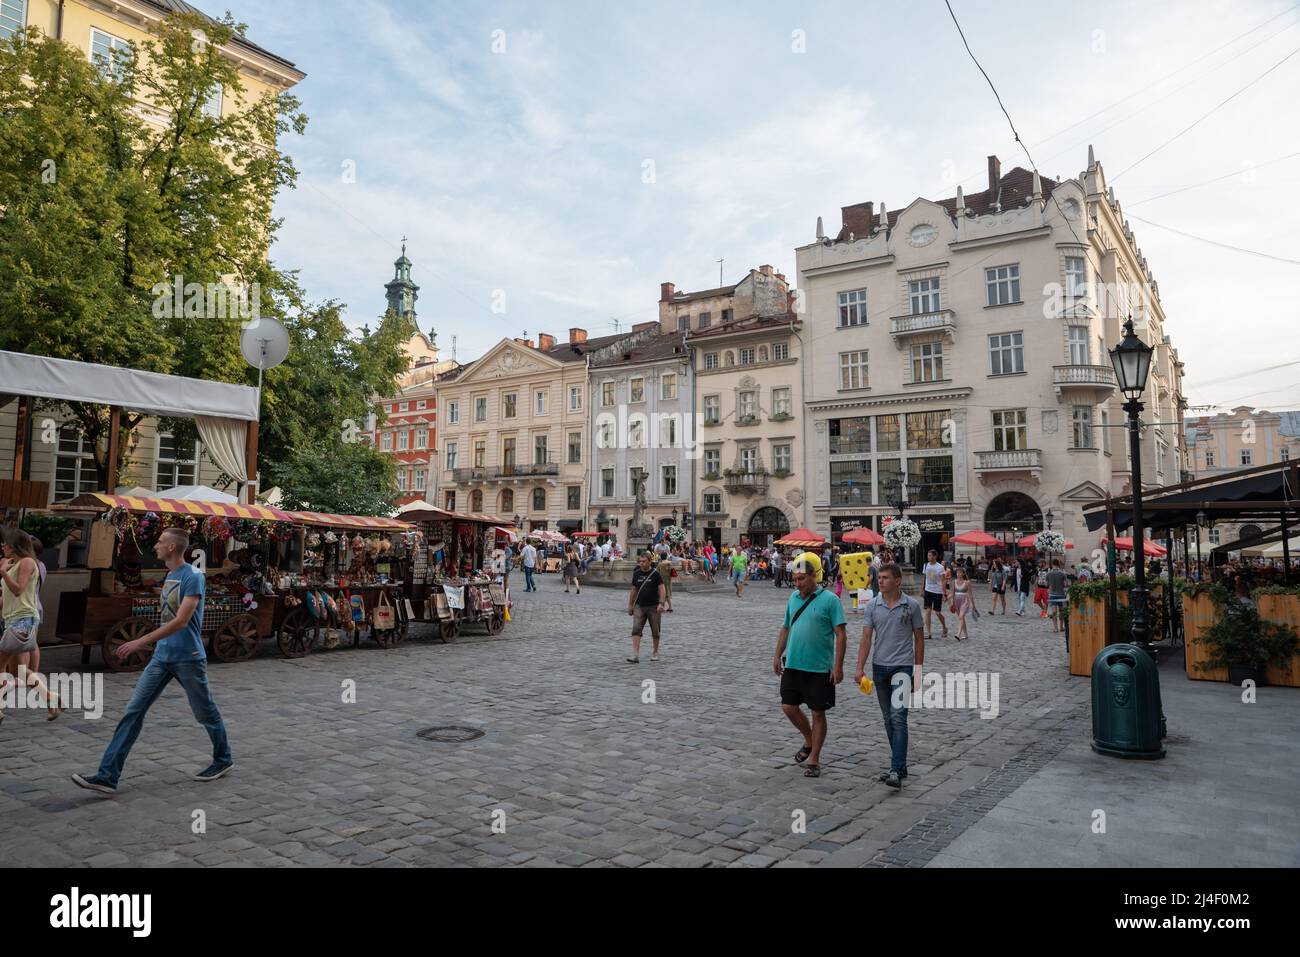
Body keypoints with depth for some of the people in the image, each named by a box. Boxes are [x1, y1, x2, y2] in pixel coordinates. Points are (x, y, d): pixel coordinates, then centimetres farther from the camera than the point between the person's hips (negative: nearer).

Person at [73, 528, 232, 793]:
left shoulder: (194, 577, -16)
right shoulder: (169, 576, 10)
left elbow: (181, 621, -23)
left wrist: (142, 641, -26)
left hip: (187, 659, -8)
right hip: (161, 658, 8)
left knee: (206, 714, 7)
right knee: (133, 712, 1)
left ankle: (223, 760, 25)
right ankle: (108, 776, 3)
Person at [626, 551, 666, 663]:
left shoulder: (655, 573, -5)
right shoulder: (636, 574, 6)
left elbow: (661, 589, -9)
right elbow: (633, 590, 14)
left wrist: (661, 603, -20)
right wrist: (630, 605, 14)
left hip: (653, 606, -3)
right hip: (639, 606, 3)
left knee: (655, 632, 8)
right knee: (636, 630, -11)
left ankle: (655, 653, 26)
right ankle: (635, 656, -14)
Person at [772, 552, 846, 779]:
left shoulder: (830, 600, -10)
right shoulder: (793, 598, 7)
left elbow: (840, 634, -11)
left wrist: (838, 666, -15)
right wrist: (777, 656, 14)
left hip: (820, 668, -5)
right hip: (793, 665, 5)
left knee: (818, 713, 5)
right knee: (789, 707, 6)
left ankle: (814, 759, 19)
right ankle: (809, 741, 32)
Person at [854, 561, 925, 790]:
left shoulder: (911, 606, -3)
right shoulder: (872, 606, 2)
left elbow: (918, 638, 3)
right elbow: (866, 638, 0)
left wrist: (918, 671, 2)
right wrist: (860, 667, -9)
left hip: (902, 666, -4)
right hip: (880, 666, 4)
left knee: (898, 717, -12)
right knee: (888, 719, 11)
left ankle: (896, 770, -13)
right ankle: (899, 765, 24)